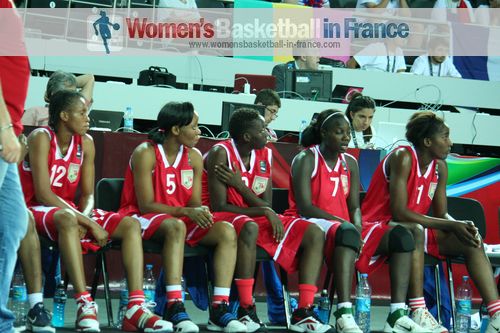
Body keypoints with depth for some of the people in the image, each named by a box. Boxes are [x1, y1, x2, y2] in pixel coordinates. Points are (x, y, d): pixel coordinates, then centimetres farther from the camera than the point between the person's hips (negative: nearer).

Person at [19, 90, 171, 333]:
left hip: (68, 210, 7)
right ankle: (85, 304, -47)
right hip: (37, 210, -7)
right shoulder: (41, 138, -15)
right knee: (68, 219, -41)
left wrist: (84, 220, -19)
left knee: (131, 225, -9)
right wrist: (89, 223, -25)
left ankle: (135, 308, -24)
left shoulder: (86, 143, 5)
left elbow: (87, 194, 5)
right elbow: (43, 194, -23)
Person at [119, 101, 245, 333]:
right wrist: (186, 211, -27)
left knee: (226, 231, -17)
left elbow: (194, 203, 5)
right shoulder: (146, 153, -12)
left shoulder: (194, 157, 5)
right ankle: (174, 308, -44)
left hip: (180, 219, 6)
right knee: (175, 226, -39)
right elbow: (146, 205, -17)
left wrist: (200, 213, -20)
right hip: (143, 219, -6)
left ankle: (219, 310, -27)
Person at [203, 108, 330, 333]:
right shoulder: (221, 154, -14)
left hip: (257, 220, 7)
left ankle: (303, 312, -17)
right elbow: (218, 206, -18)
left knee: (314, 234, -7)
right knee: (249, 227, -42)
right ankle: (246, 310, -35)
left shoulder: (265, 156, 6)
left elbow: (267, 205, 2)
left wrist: (240, 185, -15)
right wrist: (264, 212, -19)